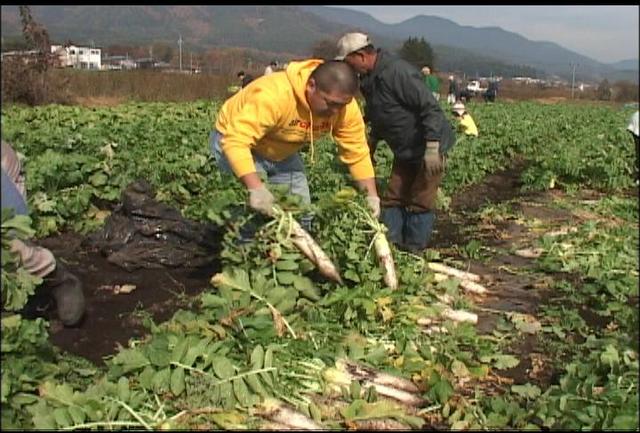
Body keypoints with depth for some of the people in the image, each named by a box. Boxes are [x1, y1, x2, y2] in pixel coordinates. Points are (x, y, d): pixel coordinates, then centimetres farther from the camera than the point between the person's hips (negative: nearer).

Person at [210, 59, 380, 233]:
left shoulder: (345, 105, -21)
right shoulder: (274, 95, -41)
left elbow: (357, 153, -14)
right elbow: (235, 141, -46)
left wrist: (372, 196, -23)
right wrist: (256, 188, -54)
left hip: (281, 152, 6)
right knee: (257, 212, -22)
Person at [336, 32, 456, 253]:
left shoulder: (398, 72, -25)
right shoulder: (370, 79, 6)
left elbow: (431, 108, -27)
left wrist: (432, 148, -30)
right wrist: (372, 144, 25)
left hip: (428, 149, -9)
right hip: (404, 152, 9)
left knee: (419, 203, -3)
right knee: (393, 200, 7)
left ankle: (413, 252, 7)